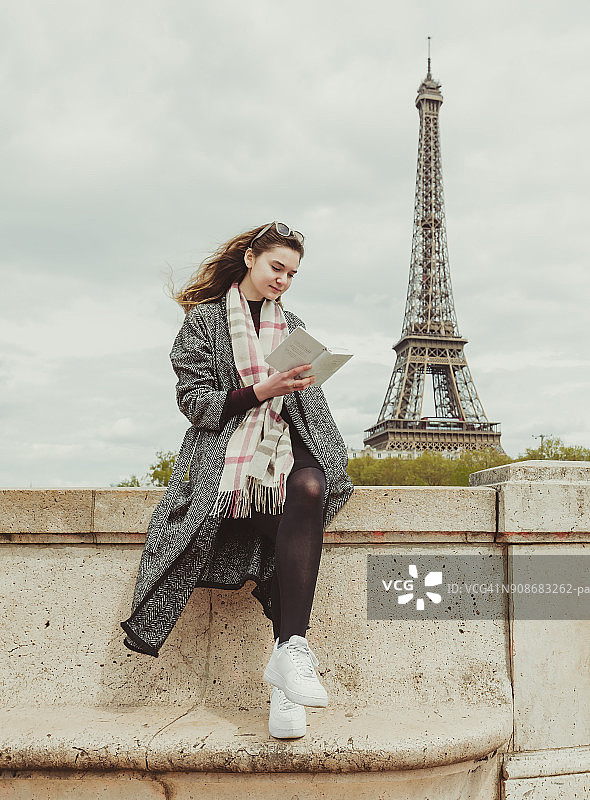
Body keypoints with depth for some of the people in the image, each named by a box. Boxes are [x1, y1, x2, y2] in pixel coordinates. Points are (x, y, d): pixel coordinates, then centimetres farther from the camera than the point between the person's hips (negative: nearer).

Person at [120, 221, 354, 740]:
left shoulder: (294, 326, 25)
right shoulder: (205, 320, 11)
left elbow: (313, 404, 21)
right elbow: (196, 401, 1)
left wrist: (331, 461, 5)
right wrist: (262, 391, -12)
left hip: (292, 444, 3)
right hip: (229, 449, -3)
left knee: (310, 488, -35)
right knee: (290, 532, -33)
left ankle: (288, 653, -41)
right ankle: (293, 659, -32)